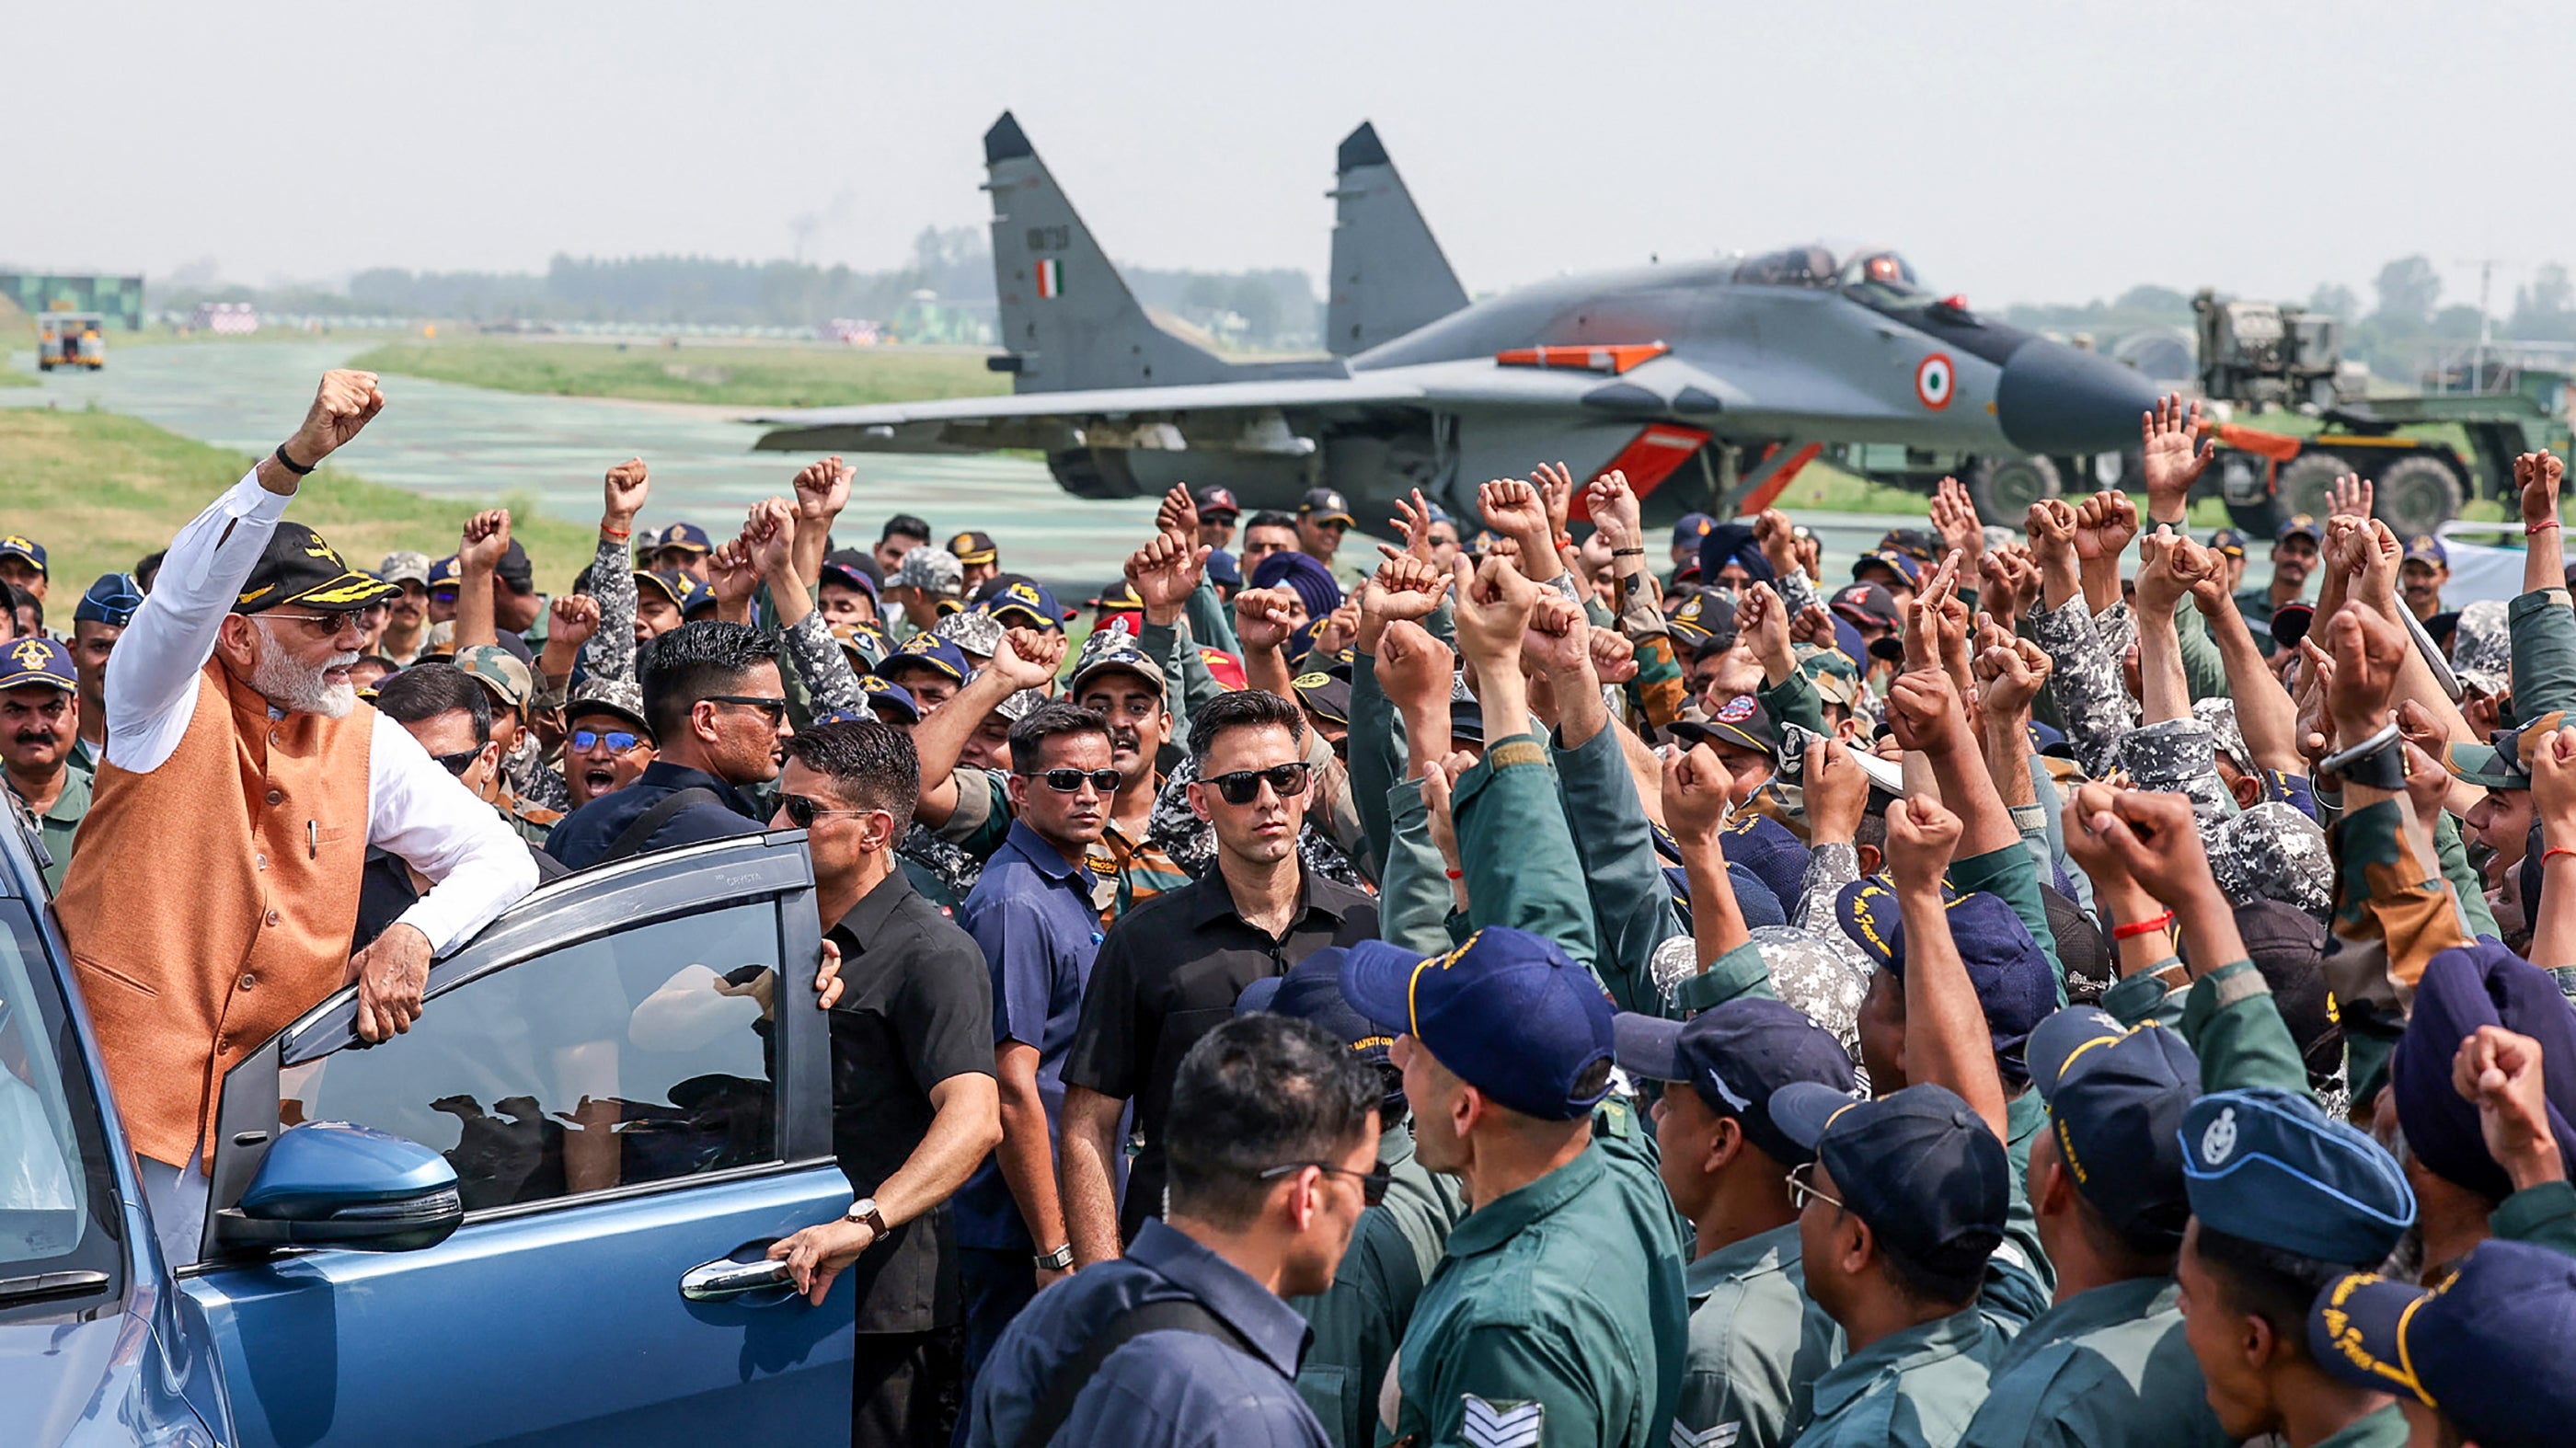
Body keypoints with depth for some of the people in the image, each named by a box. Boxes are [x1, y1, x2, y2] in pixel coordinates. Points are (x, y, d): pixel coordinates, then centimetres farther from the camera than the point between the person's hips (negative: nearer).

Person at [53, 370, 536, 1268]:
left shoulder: (366, 745, 8)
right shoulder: (168, 704, -3)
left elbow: (502, 860, 10)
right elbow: (189, 588, -24)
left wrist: (415, 933, -11)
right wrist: (298, 457, -37)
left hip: (230, 1105, 4)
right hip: (103, 1078, -4)